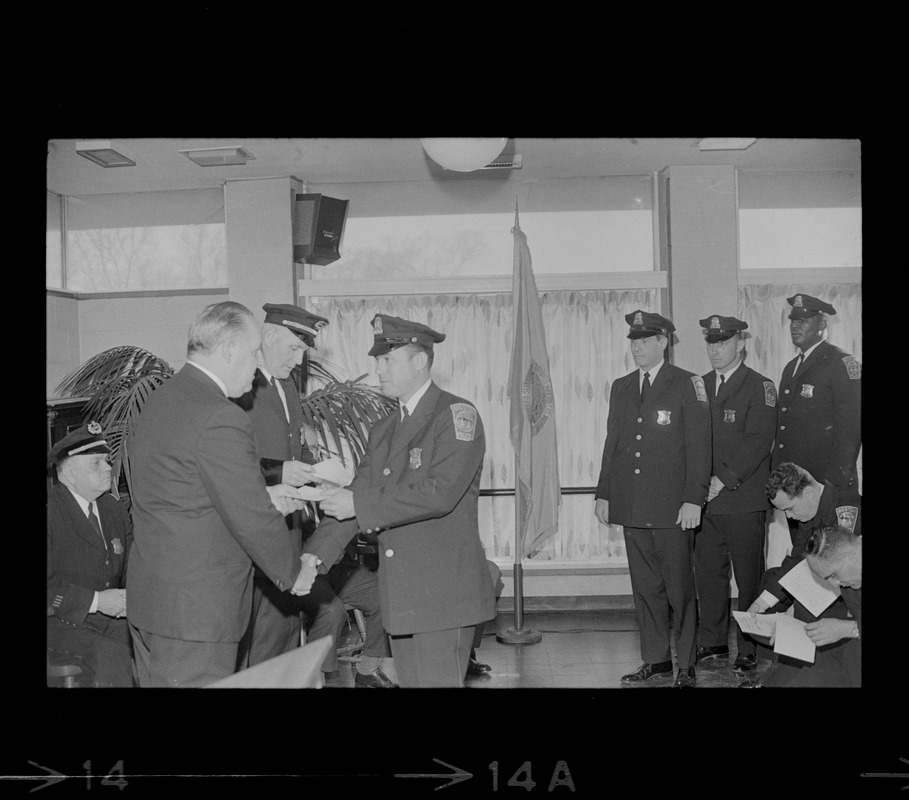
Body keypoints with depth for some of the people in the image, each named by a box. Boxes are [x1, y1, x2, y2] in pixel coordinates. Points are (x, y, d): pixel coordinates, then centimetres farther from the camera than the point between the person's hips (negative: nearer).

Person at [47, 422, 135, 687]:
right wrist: (96, 601, -22)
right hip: (61, 623, -6)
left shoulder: (115, 509, 11)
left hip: (112, 617, 6)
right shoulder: (51, 512, -12)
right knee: (113, 656, -30)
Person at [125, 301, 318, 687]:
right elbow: (251, 519, -19)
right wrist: (295, 572, -4)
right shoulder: (220, 418, -21)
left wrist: (261, 496, 12)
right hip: (195, 611, -9)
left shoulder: (158, 400, 9)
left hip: (148, 598, 9)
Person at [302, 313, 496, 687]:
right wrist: (314, 555, -7)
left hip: (443, 590, -7)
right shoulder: (383, 431, 15)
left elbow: (439, 493, -21)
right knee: (409, 681, 14)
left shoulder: (456, 415, -9)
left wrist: (361, 505, -19)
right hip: (399, 593, 7)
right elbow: (356, 497, 7)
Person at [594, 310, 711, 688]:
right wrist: (603, 493, 11)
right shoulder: (621, 388, 14)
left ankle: (686, 666, 12)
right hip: (632, 507, 5)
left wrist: (693, 499, -13)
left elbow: (699, 447, -7)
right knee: (645, 588, 10)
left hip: (673, 508, -5)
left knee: (680, 588, 2)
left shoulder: (687, 385, -2)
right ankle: (655, 659, 21)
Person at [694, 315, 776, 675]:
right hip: (705, 500, 5)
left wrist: (725, 479, -17)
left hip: (744, 500, -5)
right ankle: (712, 644, 20)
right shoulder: (700, 386, 15)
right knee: (707, 574, 8)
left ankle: (749, 650, 11)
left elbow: (758, 441, -12)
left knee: (749, 578, 1)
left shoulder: (759, 387, -2)